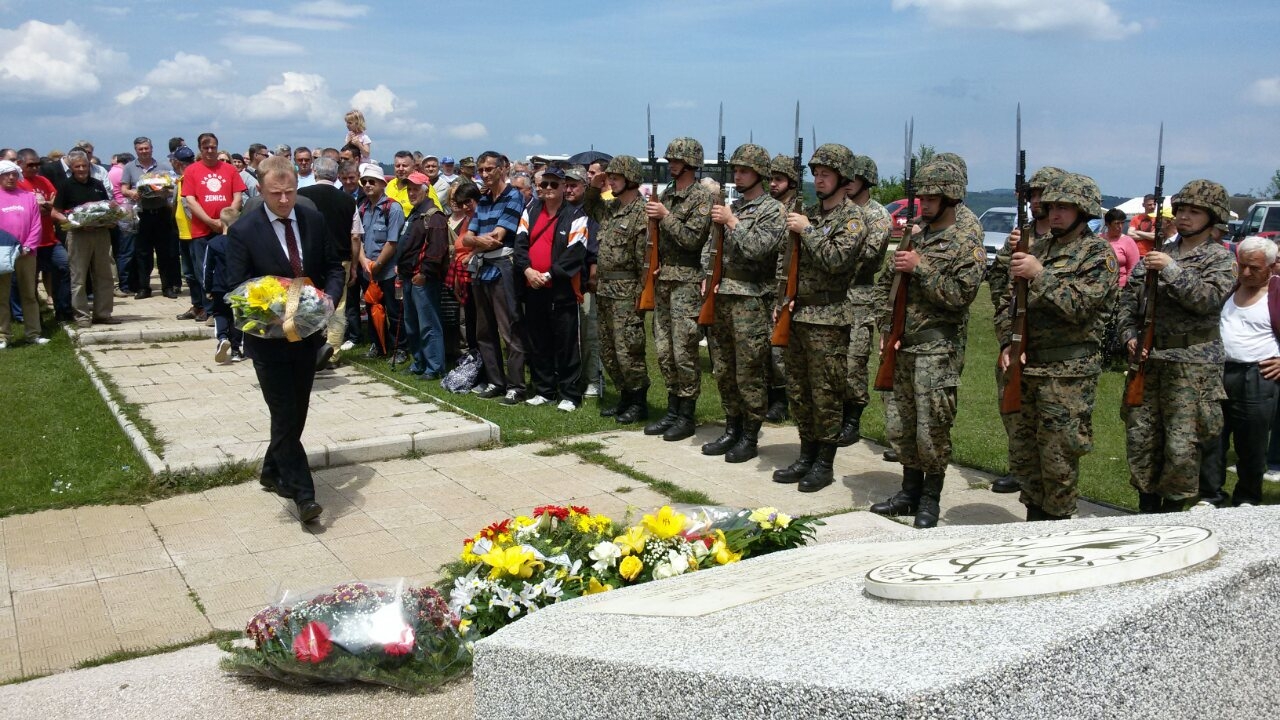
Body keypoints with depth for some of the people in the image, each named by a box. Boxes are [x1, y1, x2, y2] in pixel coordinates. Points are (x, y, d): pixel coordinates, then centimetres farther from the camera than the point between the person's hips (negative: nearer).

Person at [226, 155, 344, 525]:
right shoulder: (243, 231, -11)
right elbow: (237, 288, -10)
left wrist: (328, 296, -11)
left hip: (308, 333, 5)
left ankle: (273, 472, 36)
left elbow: (333, 267, 9)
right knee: (285, 417, -4)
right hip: (269, 339, -5)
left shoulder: (314, 221, 2)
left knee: (296, 412, 15)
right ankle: (303, 494, 1)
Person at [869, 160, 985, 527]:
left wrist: (921, 267, -17)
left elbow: (960, 294, -18)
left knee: (932, 429, -2)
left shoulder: (967, 242, -6)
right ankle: (910, 491, 26)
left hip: (938, 350, -7)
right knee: (899, 425, 12)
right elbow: (887, 282, 17)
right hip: (903, 345, 7)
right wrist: (887, 326, 5)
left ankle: (930, 498, 14)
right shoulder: (915, 237, 13)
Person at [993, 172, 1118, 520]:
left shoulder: (1099, 253, -3)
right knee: (1022, 452, 12)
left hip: (1068, 372, -6)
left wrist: (1039, 274, -23)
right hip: (1024, 366, 6)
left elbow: (1080, 305, -17)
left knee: (1058, 456, -1)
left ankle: (1057, 522, 13)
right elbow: (1007, 299, 13)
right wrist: (1007, 343, -1)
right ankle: (1034, 516, 26)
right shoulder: (1036, 248, 14)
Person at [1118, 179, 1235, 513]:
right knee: (1140, 437, 9)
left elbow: (1208, 299, -16)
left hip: (1191, 364, -4)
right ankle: (1147, 507, 23)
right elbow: (1128, 297, 11)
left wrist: (1171, 269, -21)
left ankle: (1172, 508, 12)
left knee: (1182, 446, -5)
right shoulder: (1157, 253, 13)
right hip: (1147, 360, 5)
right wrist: (1130, 335, -2)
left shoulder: (1220, 259, 1)